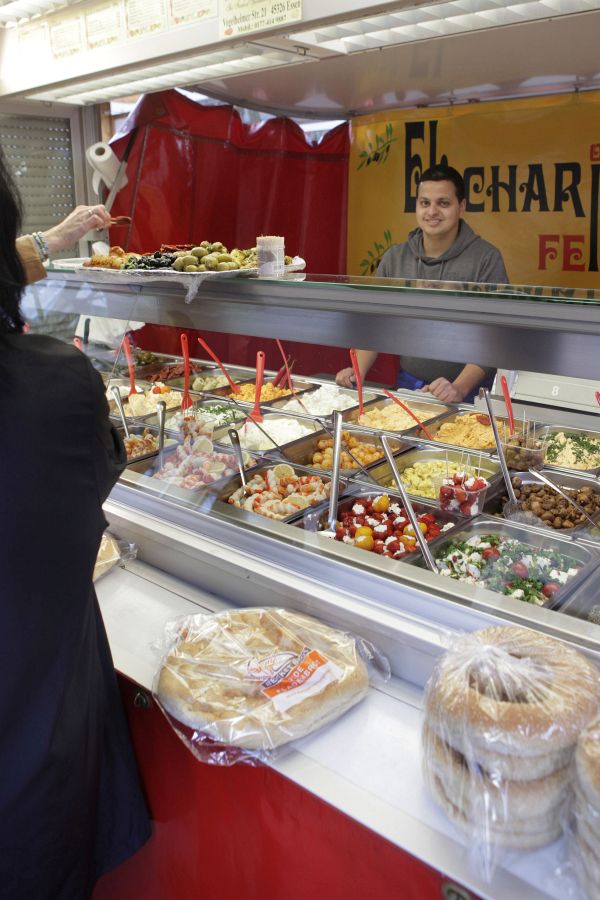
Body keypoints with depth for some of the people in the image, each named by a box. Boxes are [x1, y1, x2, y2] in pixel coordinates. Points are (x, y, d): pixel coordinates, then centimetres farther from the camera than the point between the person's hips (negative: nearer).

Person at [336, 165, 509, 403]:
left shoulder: (486, 258, -5)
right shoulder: (394, 258, 8)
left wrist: (459, 388, -23)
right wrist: (358, 370, -4)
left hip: (470, 391, -3)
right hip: (408, 386, 3)